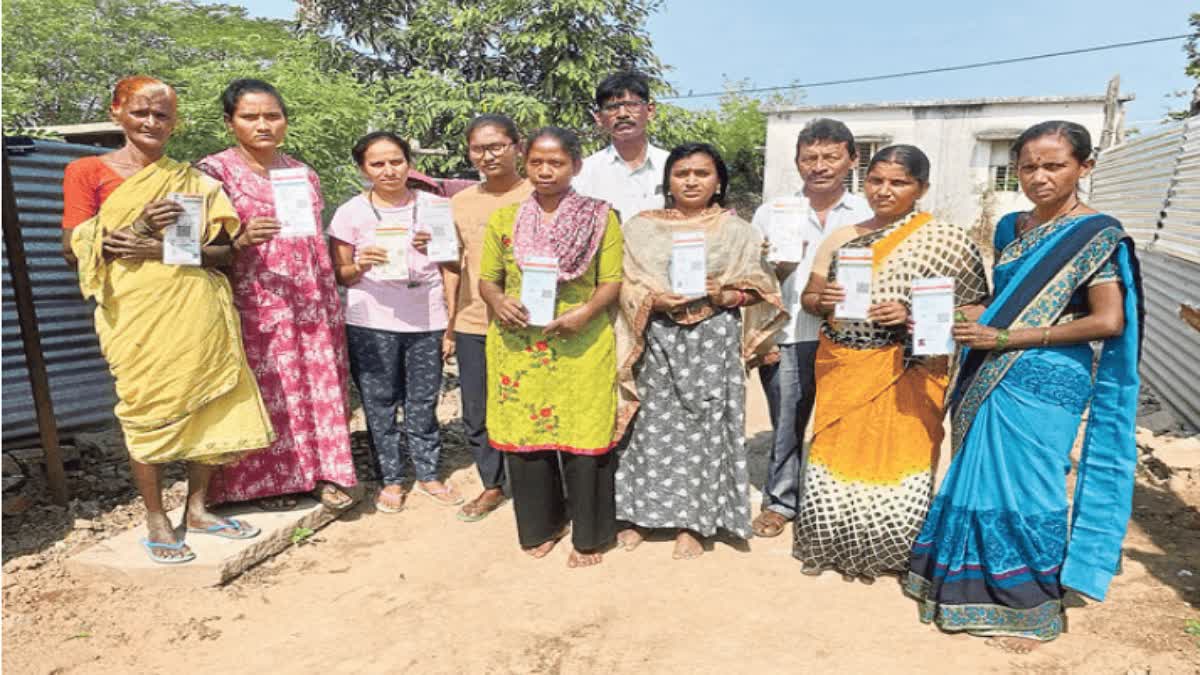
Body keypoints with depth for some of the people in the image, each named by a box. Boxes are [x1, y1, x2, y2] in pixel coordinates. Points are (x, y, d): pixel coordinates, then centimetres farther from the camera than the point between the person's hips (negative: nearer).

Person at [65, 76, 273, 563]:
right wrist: (139, 228, -15)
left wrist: (165, 248, -11)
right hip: (138, 316, -2)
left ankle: (198, 509, 21)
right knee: (147, 413, 2)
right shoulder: (87, 172, 6)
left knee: (207, 407, 5)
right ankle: (157, 521, 17)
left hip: (199, 312, 3)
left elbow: (223, 251, 5)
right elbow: (78, 249, -1)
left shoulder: (194, 181, 12)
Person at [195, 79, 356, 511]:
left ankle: (324, 472, 15)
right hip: (256, 305, -4)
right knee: (265, 392, 0)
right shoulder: (215, 172, -2)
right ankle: (267, 480, 14)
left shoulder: (303, 173, 14)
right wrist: (242, 239, -24)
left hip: (311, 303, 5)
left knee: (320, 386, 5)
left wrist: (330, 301, 17)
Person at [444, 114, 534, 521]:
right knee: (476, 414, 12)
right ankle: (492, 486, 31)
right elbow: (453, 266, 13)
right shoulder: (460, 202, 9)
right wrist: (447, 323, 11)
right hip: (472, 324, 4)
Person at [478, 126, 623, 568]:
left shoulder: (600, 217, 2)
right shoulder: (504, 219, 9)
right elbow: (487, 279, 10)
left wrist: (586, 311, -20)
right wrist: (498, 302, -12)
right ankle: (541, 526, 29)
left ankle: (588, 535, 20)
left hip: (582, 346, -2)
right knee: (524, 434, 9)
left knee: (583, 437, 2)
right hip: (518, 346, 3)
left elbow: (612, 280, -2)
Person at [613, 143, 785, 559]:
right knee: (654, 425, 5)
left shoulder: (736, 230, 5)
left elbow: (759, 290, 3)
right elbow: (624, 285, 2)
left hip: (713, 341, 0)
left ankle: (693, 521, 16)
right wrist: (654, 300, -16)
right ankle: (640, 512, 21)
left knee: (704, 427, 2)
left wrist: (726, 295, -15)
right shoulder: (641, 227, 7)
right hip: (658, 340, 1)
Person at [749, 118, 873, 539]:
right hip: (787, 336, 0)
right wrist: (776, 270, -9)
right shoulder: (771, 213, 8)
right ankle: (780, 500, 25)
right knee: (786, 424, 8)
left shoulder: (869, 214, 7)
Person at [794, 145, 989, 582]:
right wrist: (822, 301, -10)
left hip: (905, 373, -3)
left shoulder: (945, 241, -3)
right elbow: (808, 298, 13)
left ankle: (887, 553, 23)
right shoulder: (841, 238, 10)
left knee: (898, 460, 2)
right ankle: (831, 545, 27)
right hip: (842, 368, 4)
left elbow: (973, 308, -6)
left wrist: (913, 315, -20)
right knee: (837, 454, 8)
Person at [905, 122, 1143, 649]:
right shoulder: (1010, 227, 11)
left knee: (1023, 492, 2)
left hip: (1044, 385, -6)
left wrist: (1005, 338, -17)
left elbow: (1108, 321, -16)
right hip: (988, 378, 7)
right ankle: (977, 589, 30)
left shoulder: (1096, 236, -9)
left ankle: (1032, 609, 22)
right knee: (979, 483, 12)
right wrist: (968, 316, -3)